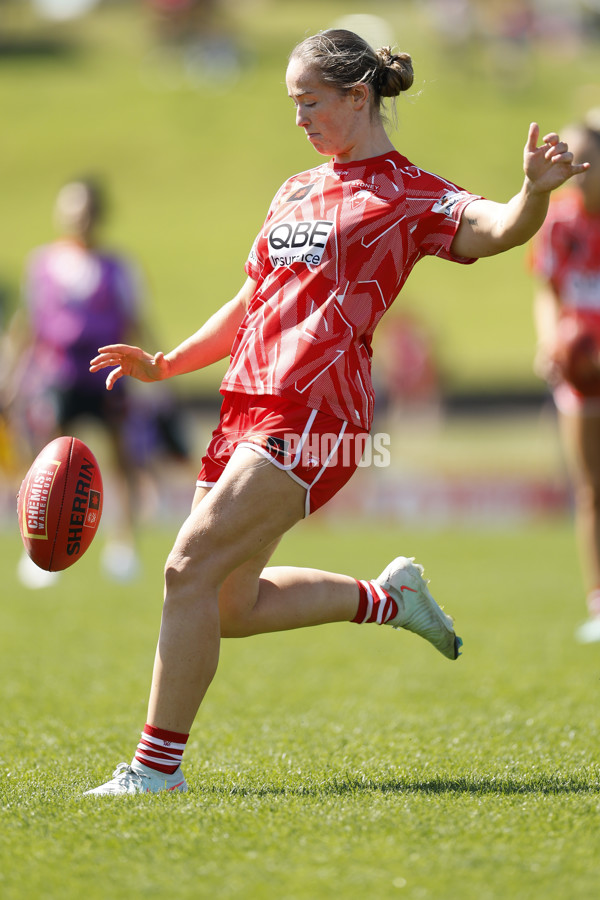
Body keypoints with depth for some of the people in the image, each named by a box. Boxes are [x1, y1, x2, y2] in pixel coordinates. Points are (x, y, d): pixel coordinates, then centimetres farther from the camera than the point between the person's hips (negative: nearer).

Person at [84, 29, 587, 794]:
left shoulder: (410, 196, 0)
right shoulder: (296, 194, 22)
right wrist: (166, 364, 18)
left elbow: (497, 229, -18)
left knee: (190, 569, -16)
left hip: (313, 415, -8)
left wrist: (536, 191, -39)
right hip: (249, 407, 8)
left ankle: (158, 766, -8)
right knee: (232, 608, 10)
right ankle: (388, 598, 30)